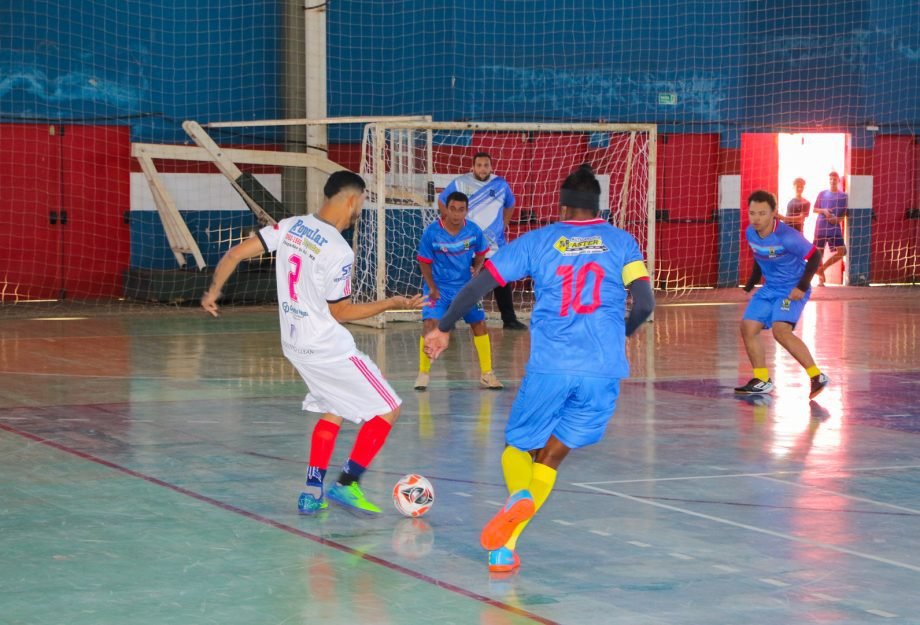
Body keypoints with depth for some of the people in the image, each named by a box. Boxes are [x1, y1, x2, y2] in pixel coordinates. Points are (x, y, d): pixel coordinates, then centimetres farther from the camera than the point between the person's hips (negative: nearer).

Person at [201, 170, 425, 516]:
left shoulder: (290, 226, 0)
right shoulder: (338, 250, -21)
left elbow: (234, 254, 1)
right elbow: (340, 311, -12)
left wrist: (214, 291, 17)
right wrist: (393, 303, -5)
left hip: (294, 343, 8)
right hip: (329, 347, -8)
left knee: (333, 410, 25)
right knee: (388, 409, 1)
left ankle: (312, 491, 19)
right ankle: (346, 485, -3)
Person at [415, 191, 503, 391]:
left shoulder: (473, 230, -11)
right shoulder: (432, 232, -16)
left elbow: (481, 253, 7)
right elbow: (424, 262, -6)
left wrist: (477, 269, -13)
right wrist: (432, 288, -15)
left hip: (466, 286, 3)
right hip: (439, 288, -3)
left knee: (479, 324, 4)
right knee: (429, 324, -17)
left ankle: (486, 374, 18)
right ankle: (423, 373, -2)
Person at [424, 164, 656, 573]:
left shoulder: (538, 241, 10)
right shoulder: (621, 242, 11)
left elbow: (477, 285, 7)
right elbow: (645, 303, 0)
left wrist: (443, 328, 19)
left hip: (549, 366, -1)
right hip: (603, 371, 1)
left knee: (519, 448, 19)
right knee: (550, 458, 12)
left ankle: (519, 497, -16)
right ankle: (506, 543, -9)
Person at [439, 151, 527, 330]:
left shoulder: (500, 184, 4)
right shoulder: (460, 184, -4)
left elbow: (510, 204, 23)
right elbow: (442, 202, 8)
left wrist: (504, 223, 13)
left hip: (495, 245, 2)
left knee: (502, 284, 1)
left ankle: (509, 320, 8)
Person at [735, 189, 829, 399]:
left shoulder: (787, 237, -25)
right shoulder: (750, 233, -3)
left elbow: (814, 256, -18)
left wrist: (802, 286, -22)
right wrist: (751, 283, 14)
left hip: (792, 290, -8)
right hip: (769, 289, 8)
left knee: (781, 331, -26)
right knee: (748, 328, 1)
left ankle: (817, 377, -19)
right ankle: (762, 381, 15)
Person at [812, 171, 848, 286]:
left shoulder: (843, 196, 6)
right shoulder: (822, 194, 7)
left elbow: (843, 214, 8)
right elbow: (815, 209, 10)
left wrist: (838, 219, -13)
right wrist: (823, 211, -11)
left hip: (835, 228, 0)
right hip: (821, 227, 0)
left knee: (841, 251, -16)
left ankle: (822, 268, 1)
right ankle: (821, 278, 13)